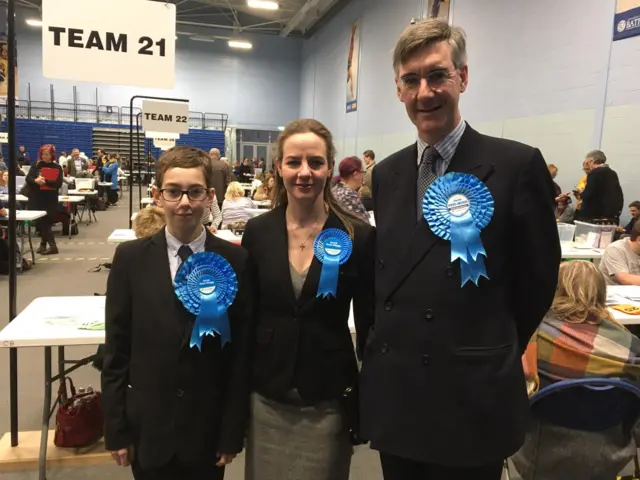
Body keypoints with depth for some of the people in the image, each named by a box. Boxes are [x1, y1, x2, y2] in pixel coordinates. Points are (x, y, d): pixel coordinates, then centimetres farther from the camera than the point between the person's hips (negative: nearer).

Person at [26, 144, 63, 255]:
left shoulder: (57, 168, 0)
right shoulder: (36, 165, 4)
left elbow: (58, 184, -11)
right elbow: (28, 179, -6)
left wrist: (45, 181, -26)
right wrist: (35, 180, -28)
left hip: (50, 199, -2)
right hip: (36, 198, 2)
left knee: (46, 222, -2)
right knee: (41, 222, 4)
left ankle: (52, 246, 1)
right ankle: (43, 245, 13)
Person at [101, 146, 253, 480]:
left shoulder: (234, 260, -8)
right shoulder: (130, 258, -5)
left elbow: (241, 352, -5)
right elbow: (116, 349, -2)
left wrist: (233, 432, -4)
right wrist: (115, 429, -2)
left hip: (208, 429, 0)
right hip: (148, 428, 1)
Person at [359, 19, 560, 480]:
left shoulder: (517, 165, -10)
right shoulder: (386, 174, 6)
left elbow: (538, 279, -4)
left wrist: (487, 356, 5)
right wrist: (391, 349, 5)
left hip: (472, 400, -4)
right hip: (393, 396, 5)